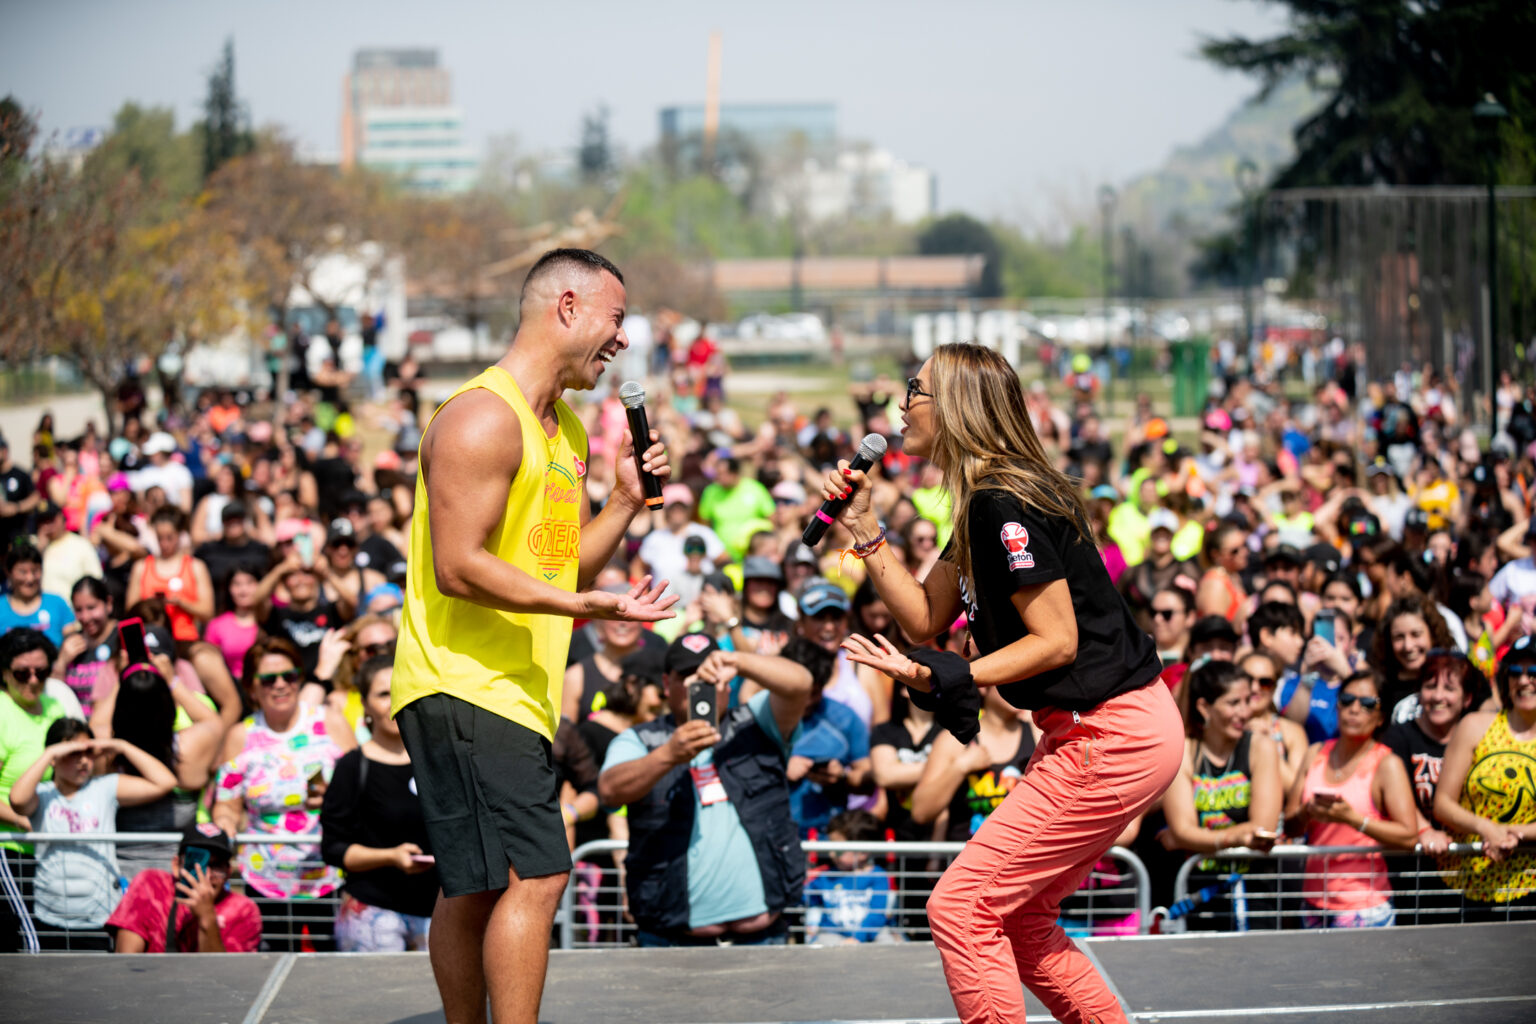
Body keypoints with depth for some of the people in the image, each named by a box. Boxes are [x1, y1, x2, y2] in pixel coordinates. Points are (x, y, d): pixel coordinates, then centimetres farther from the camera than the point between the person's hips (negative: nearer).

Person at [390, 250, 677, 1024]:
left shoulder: (566, 430, 19)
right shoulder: (483, 418, -14)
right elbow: (458, 568, -21)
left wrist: (626, 500, 8)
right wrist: (580, 605, -26)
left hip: (518, 694, 10)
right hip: (464, 689, -10)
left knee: (477, 888, 13)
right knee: (534, 876, -16)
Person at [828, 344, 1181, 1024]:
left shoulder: (1003, 505, -18)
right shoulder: (982, 504, 13)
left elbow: (1056, 640, -19)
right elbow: (926, 617, 16)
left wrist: (948, 677, -23)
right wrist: (862, 529, 11)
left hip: (1110, 739, -11)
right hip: (1097, 733, 11)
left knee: (960, 910, -10)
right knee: (1017, 919, 15)